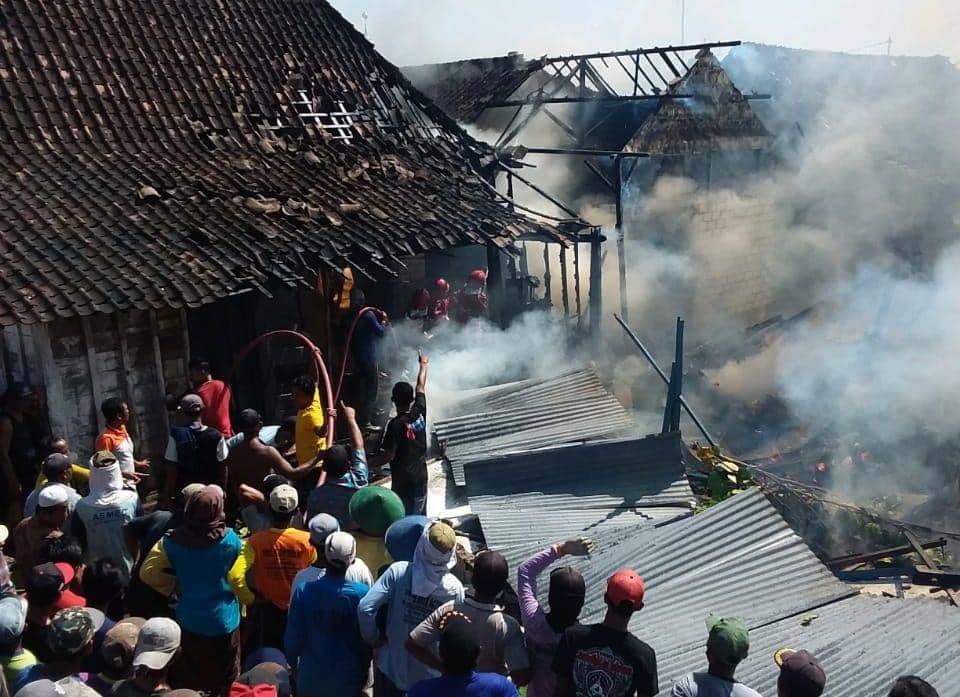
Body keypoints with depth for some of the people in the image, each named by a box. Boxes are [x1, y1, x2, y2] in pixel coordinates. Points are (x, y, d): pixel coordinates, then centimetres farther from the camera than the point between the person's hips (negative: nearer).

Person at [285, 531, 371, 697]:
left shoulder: (303, 592, -14)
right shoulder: (362, 593, -16)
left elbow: (293, 638, -8)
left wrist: (293, 664, 12)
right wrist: (364, 671, 10)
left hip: (310, 679, 1)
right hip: (348, 680, -1)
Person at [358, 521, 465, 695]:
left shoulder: (398, 572, -21)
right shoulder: (455, 588, -19)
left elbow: (365, 608, -24)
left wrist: (373, 639, -7)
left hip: (391, 666, 0)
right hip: (429, 674, 0)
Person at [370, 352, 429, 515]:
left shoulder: (396, 424, -19)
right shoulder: (419, 413, -2)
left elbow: (388, 455, -19)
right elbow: (421, 387, 13)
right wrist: (423, 365, 28)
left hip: (403, 481, -6)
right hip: (420, 477, 6)